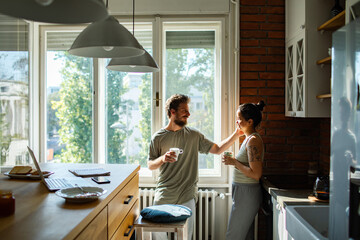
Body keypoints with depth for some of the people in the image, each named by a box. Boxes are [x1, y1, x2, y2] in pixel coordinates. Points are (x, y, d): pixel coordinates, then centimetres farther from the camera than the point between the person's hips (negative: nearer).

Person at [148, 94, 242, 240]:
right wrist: (162, 159, -17)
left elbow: (218, 149, 10)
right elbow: (150, 165, 4)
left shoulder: (194, 135, 6)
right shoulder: (158, 137, 0)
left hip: (186, 198, 1)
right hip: (163, 198, -1)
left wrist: (236, 134, 2)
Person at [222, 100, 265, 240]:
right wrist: (234, 161, 11)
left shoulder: (253, 140, -19)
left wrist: (234, 162, -18)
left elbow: (256, 174, -24)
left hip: (247, 193, -10)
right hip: (243, 192, 10)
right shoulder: (249, 138, 12)